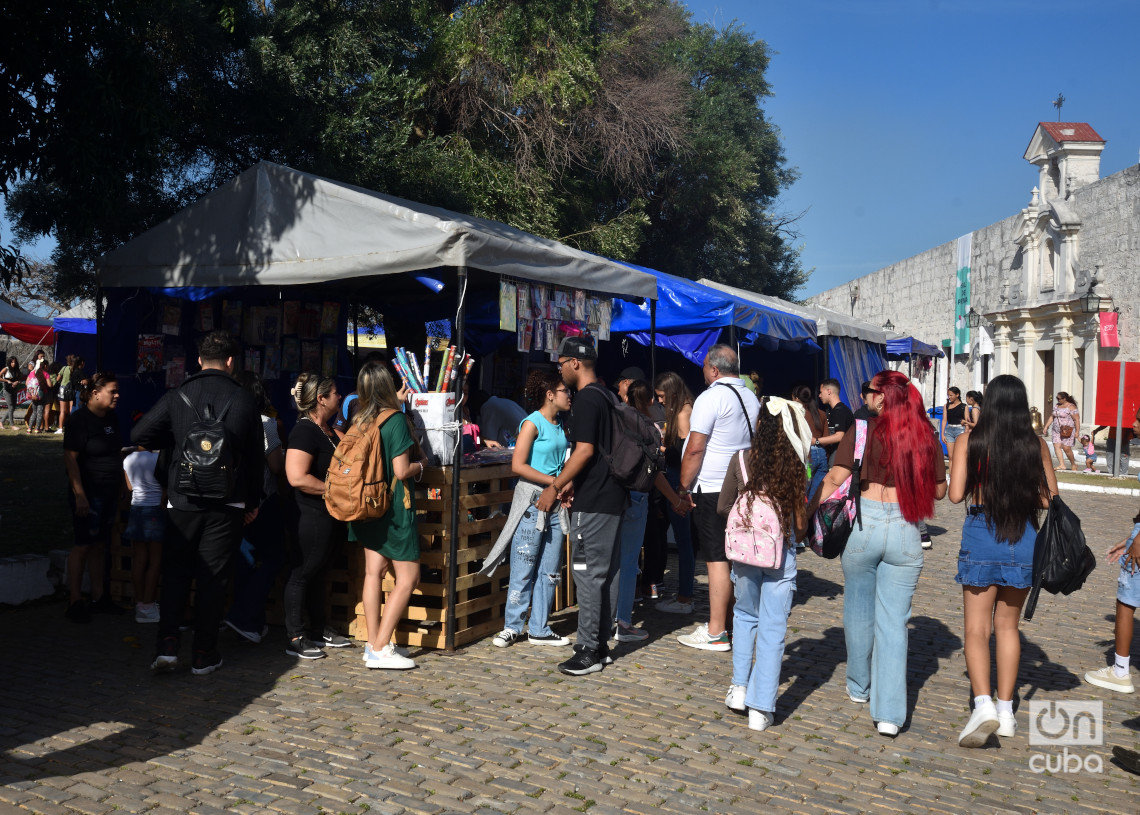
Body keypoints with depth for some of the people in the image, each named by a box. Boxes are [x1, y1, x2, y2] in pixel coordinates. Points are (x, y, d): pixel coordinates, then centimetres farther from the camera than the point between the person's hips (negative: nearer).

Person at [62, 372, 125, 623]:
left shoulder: (111, 419, 10)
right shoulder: (81, 421, -14)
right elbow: (70, 458, -18)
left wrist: (122, 487, 18)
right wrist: (80, 495, -22)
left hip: (109, 493, 8)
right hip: (88, 494, -8)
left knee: (99, 545, 12)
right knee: (83, 545, -3)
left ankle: (98, 596, 19)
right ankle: (75, 600, 5)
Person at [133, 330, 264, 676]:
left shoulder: (177, 396, -2)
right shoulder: (243, 401, -3)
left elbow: (139, 436, -4)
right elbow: (255, 456, 2)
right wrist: (252, 502, 12)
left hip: (182, 501, 1)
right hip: (227, 505, -1)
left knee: (175, 573, 13)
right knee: (213, 578, 6)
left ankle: (167, 644, 3)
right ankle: (204, 654, 12)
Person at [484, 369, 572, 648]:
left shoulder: (560, 426, 14)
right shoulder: (532, 423, -8)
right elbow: (518, 465, -16)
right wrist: (555, 482, -17)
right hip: (531, 502, -7)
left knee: (550, 571, 8)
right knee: (524, 570, -2)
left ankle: (539, 630, 16)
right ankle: (512, 628, 10)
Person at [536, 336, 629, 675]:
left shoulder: (586, 399, -14)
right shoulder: (606, 397, 16)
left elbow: (585, 450, -20)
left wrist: (554, 487, -14)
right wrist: (573, 483, 20)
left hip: (593, 502, -10)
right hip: (611, 497, 10)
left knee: (588, 572, -6)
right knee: (607, 572, 12)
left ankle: (589, 650, -2)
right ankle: (601, 645, 20)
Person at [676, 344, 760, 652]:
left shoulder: (711, 397, -13)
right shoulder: (751, 398, 13)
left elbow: (695, 448, -16)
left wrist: (684, 486, -8)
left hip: (713, 489, -8)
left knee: (716, 559, -5)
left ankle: (716, 633, -1)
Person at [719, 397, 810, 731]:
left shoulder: (741, 460, -6)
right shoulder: (795, 467, -8)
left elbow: (723, 508, 1)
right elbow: (801, 523, -5)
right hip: (781, 554, -1)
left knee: (745, 615, 24)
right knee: (773, 628, 6)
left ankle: (739, 687, 21)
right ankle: (761, 708, 9)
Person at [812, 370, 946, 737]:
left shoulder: (864, 429, -5)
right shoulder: (925, 435, 3)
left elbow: (835, 478, -9)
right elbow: (940, 489, 9)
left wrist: (805, 512, -1)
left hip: (864, 524, -1)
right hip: (906, 531, 2)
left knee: (859, 610, 19)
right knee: (893, 622, 5)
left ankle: (859, 687, 37)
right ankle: (889, 713, 1)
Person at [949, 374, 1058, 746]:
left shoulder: (970, 441, -7)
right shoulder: (1036, 444, -2)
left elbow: (956, 494, -10)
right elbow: (1049, 498, 2)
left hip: (981, 537, -3)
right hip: (1024, 540, 3)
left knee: (977, 628, 3)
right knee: (1008, 625, 16)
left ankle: (983, 704, -15)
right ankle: (1006, 709, 22)